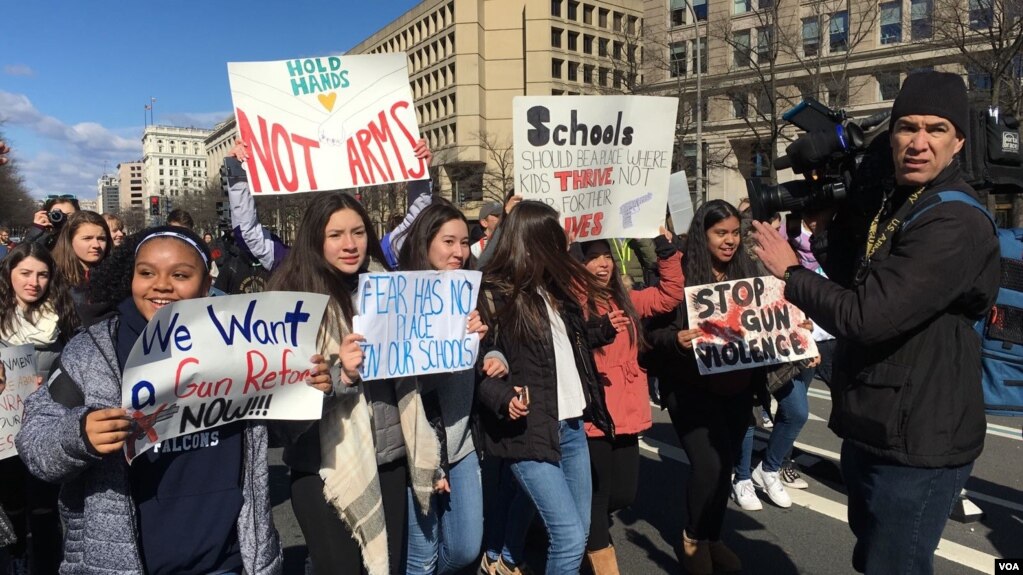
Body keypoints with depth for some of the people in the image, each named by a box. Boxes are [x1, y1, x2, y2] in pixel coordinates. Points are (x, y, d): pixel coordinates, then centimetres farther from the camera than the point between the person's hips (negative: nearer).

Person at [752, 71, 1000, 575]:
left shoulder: (954, 225, -22)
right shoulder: (892, 203, 9)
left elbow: (866, 317, -28)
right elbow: (855, 281, 12)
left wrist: (790, 272, -15)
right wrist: (826, 222, -2)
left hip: (914, 444, -9)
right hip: (872, 429, 10)